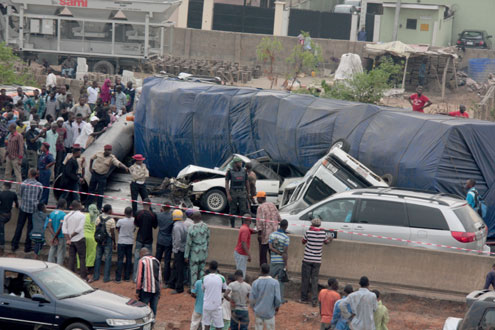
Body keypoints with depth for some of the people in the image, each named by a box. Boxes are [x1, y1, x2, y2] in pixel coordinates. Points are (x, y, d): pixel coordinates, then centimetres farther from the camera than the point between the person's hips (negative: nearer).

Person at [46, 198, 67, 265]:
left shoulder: (52, 213, 6)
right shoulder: (63, 215, -14)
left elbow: (49, 226, -2)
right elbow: (60, 227, -18)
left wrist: (54, 236, -10)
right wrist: (54, 238, -14)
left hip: (53, 236, 6)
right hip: (61, 237, -6)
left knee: (51, 254, 12)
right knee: (60, 254, 0)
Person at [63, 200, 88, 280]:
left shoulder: (67, 216, 5)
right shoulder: (82, 216, -9)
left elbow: (64, 228, -3)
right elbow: (79, 228, -16)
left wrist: (68, 239, -10)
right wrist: (71, 236, -9)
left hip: (71, 241, 4)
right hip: (79, 239, -4)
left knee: (71, 259, 8)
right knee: (82, 258, 1)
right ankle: (83, 277, 0)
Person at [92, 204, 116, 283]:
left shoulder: (98, 218, 1)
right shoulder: (111, 220, -13)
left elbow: (96, 230, 6)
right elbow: (112, 233, -11)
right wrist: (114, 243, -2)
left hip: (99, 241, 5)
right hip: (108, 241, -4)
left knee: (98, 258, 11)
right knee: (107, 259, 2)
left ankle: (96, 276, 14)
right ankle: (106, 277, 3)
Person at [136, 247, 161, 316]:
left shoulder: (142, 261, -4)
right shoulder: (156, 261, 13)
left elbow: (139, 277, -8)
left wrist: (137, 291, -3)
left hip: (146, 290, -5)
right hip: (156, 290, 5)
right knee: (153, 309, 7)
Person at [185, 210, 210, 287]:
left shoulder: (191, 229, -21)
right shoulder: (205, 226, -7)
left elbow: (188, 243, -14)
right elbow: (208, 240, 5)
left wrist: (186, 255, -5)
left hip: (195, 253, -4)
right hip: (204, 252, 4)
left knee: (194, 271, 6)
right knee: (202, 269, 16)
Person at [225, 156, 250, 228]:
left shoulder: (244, 171, 7)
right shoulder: (230, 172, -3)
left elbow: (246, 182, 15)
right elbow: (227, 183, -4)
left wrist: (248, 192, 12)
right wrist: (228, 195, -12)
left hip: (242, 193, 2)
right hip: (233, 193, -2)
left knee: (243, 210, -7)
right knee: (233, 210, 4)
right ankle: (232, 226, 13)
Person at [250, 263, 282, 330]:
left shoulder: (256, 283, -9)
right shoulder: (274, 283, -12)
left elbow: (251, 299, -7)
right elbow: (278, 299, -12)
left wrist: (254, 307, 13)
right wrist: (277, 308, 8)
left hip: (258, 312, 1)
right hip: (270, 312, -1)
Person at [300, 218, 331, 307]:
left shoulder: (308, 232, -7)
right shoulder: (323, 233, -2)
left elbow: (303, 241, 10)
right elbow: (326, 242, 18)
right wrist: (329, 239, 42)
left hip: (307, 259, -2)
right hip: (317, 260, 2)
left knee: (305, 279, 9)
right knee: (314, 280, 5)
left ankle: (304, 298, 15)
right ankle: (314, 300, -3)